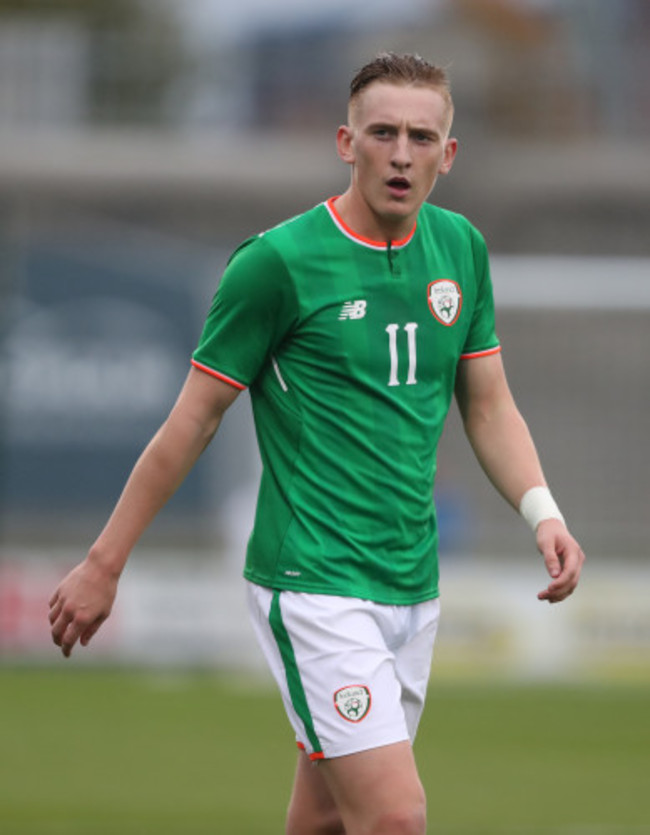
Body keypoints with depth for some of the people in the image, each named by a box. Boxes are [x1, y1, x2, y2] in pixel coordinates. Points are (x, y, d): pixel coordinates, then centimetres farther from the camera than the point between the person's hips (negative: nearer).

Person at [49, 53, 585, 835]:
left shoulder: (460, 248, 8)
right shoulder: (277, 262, -10)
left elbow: (487, 404, 16)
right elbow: (193, 420, -4)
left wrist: (542, 510, -1)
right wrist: (103, 564, -1)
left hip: (412, 588, 6)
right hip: (313, 585, -6)